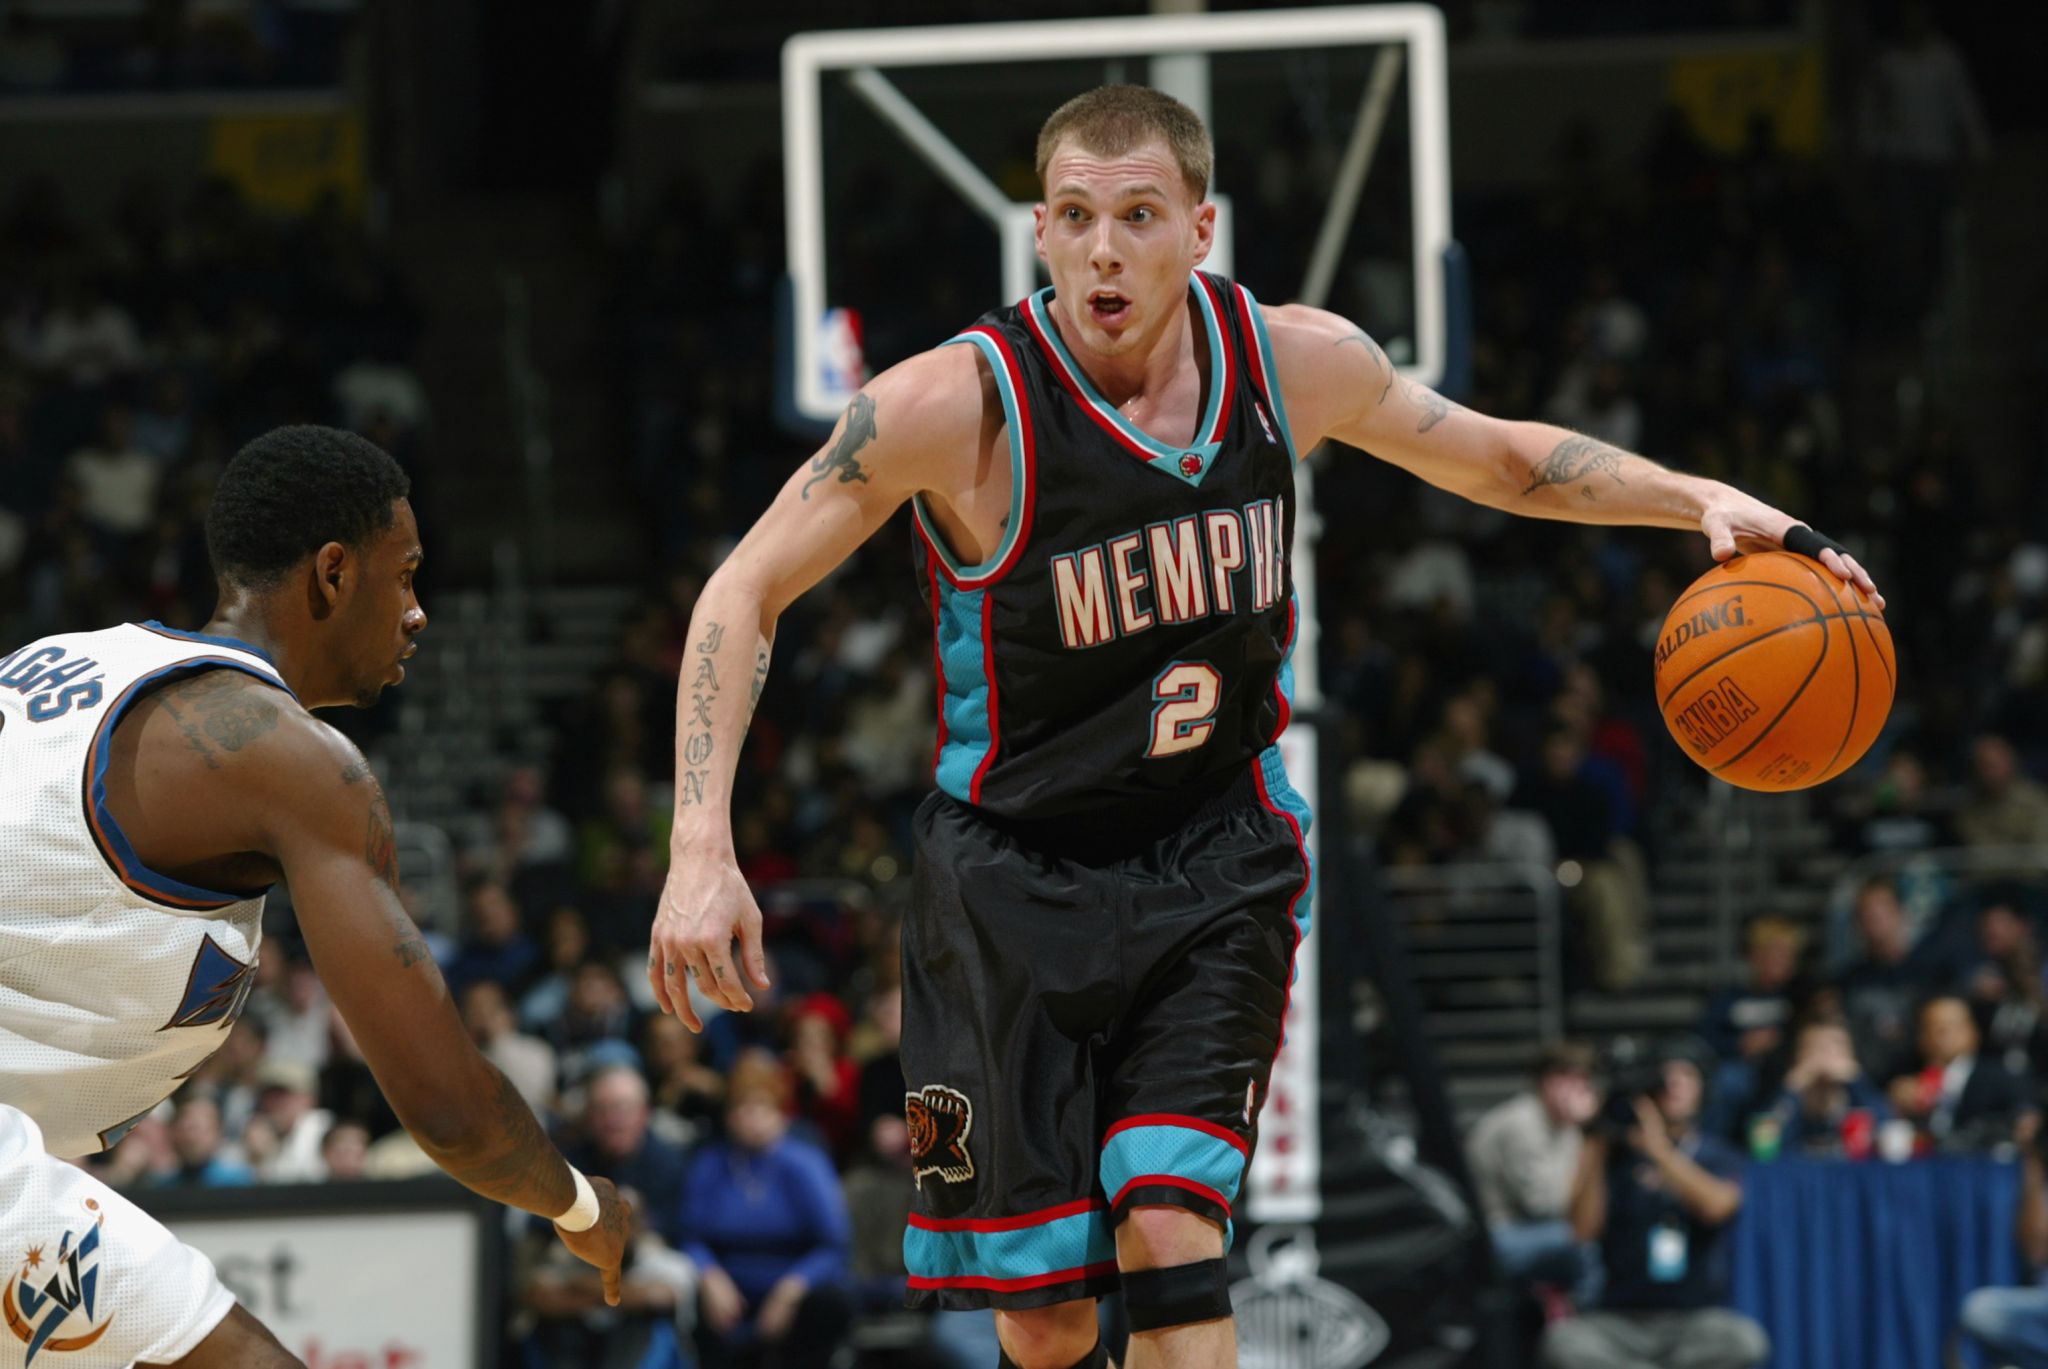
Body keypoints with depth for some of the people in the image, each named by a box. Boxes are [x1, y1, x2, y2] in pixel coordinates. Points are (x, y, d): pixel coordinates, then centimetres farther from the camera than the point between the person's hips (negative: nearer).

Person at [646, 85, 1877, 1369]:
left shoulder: (1294, 362, -8)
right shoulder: (956, 405, -20)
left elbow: (1499, 458, 12)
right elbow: (744, 594, -13)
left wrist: (1700, 499, -2)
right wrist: (703, 854, -23)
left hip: (1217, 858, 2)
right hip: (1014, 875, -1)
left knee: (1170, 1226, -18)